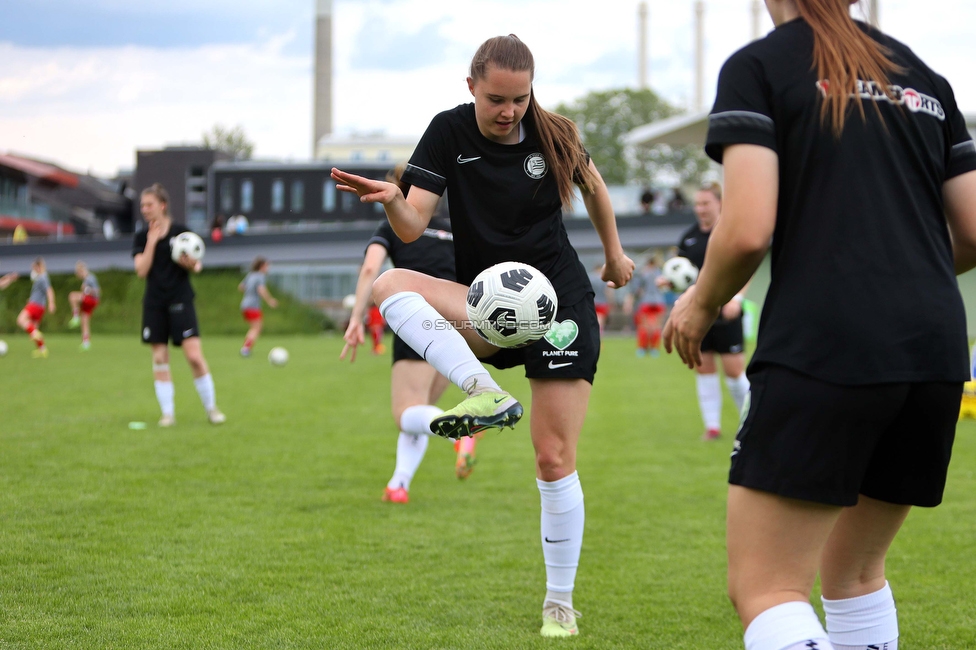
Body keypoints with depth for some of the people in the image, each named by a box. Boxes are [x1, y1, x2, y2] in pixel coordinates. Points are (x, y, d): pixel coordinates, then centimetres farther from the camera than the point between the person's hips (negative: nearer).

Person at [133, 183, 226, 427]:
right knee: (159, 359, 2)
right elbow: (141, 270, -7)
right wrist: (152, 241, -12)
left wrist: (191, 264, -18)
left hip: (181, 300, -3)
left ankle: (211, 408, 3)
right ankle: (167, 412, 9)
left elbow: (197, 265, 5)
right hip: (154, 304, 3)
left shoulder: (181, 231, 0)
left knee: (194, 355, -10)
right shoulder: (141, 237, 5)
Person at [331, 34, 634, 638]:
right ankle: (488, 393, -40)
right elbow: (413, 226, -15)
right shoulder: (450, 132, -7)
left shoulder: (554, 136, -6)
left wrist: (615, 255, 24)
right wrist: (391, 200, -37)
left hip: (560, 304, -2)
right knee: (391, 283, -26)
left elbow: (593, 184, 17)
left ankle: (560, 603, 7)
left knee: (555, 459, -7)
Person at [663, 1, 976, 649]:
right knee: (855, 570, 21)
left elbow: (748, 229, -10)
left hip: (826, 346, -6)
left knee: (763, 588, -4)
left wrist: (701, 304, 8)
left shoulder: (758, 66, 1)